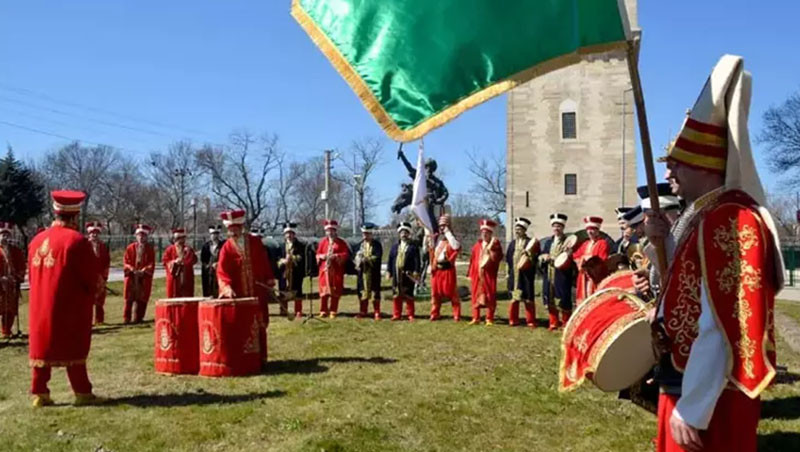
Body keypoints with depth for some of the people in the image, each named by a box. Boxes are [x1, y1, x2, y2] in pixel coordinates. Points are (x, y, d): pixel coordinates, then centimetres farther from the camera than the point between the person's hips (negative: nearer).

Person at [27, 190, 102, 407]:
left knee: (42, 347, 12)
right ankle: (83, 393, 7)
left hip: (40, 304, 6)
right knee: (73, 349, 1)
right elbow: (93, 275, -12)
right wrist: (91, 294, 7)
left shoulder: (37, 240, 6)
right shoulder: (77, 240, -15)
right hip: (71, 306, -6)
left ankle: (39, 393, 15)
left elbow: (32, 273, 12)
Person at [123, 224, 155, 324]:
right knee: (129, 298, 0)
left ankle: (138, 318, 8)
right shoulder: (130, 247, 7)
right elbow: (125, 261, 4)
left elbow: (152, 263, 1)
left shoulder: (150, 248, 5)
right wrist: (132, 269, -13)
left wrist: (144, 270, -14)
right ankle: (126, 318, 5)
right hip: (131, 277, 0)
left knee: (142, 298, 0)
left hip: (145, 277, 0)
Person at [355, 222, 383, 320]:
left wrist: (367, 259, -21)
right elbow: (357, 255, 8)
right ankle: (362, 312, 19)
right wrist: (358, 261, -13)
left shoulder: (376, 244, -2)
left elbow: (378, 257, -12)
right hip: (362, 272, 4)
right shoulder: (361, 244, 13)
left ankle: (376, 313, 7)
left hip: (373, 273, -4)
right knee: (362, 292, 9)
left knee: (375, 293, 0)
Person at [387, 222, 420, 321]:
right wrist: (388, 271, 6)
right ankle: (396, 315, 15)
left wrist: (416, 272, -13)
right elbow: (390, 260, 12)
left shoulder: (413, 247, 0)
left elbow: (417, 260, -5)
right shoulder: (395, 246, 13)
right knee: (396, 295, 7)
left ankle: (410, 315, 9)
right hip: (396, 274, 4)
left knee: (409, 296, 1)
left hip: (408, 275, -4)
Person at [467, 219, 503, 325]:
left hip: (489, 274, -3)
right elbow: (472, 259, 8)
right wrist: (470, 273, 5)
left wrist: (491, 248, -21)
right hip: (477, 274, 3)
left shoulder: (495, 244, 0)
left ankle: (489, 319, 10)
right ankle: (476, 318, 13)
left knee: (490, 296, 1)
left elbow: (497, 258, -10)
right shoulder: (477, 244, 10)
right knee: (476, 296, 6)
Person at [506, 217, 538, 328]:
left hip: (526, 275, -4)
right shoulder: (512, 243, 13)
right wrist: (509, 270, 6)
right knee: (514, 297, 8)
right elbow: (508, 257, 13)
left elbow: (536, 256, -5)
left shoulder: (531, 242, -1)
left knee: (528, 298, -1)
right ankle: (513, 320, 16)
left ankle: (531, 321, 6)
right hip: (514, 274, 4)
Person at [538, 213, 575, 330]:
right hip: (548, 276, 5)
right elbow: (540, 256, 16)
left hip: (562, 276, -5)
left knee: (563, 302, 0)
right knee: (550, 301, 10)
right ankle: (553, 323, 20)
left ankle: (566, 324, 12)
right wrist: (544, 257, -6)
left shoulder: (568, 241, -2)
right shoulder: (547, 241, 15)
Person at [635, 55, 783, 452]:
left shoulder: (729, 220, -22)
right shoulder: (707, 215, 10)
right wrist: (664, 242, 3)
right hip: (693, 381, 10)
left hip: (709, 398, -10)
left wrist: (691, 410, -24)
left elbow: (720, 330, -26)